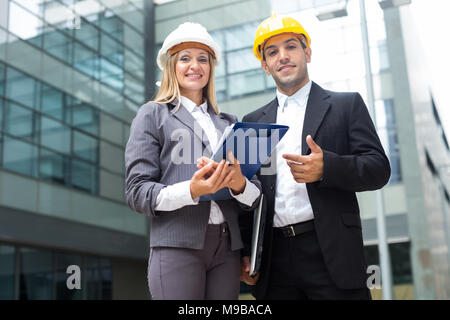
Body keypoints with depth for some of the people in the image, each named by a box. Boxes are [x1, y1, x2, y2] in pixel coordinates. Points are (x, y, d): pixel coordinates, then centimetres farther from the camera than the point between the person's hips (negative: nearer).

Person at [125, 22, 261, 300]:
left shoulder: (228, 123, 18)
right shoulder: (153, 115, 8)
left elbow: (255, 193, 13)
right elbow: (137, 192, -1)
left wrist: (239, 184, -11)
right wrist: (191, 190, -18)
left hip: (228, 247, 4)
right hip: (178, 244, -3)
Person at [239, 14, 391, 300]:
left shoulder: (346, 104, 7)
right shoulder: (254, 122, 15)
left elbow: (379, 169, -2)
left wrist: (326, 167, -19)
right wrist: (245, 253, 7)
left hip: (331, 252, -3)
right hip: (274, 260, 3)